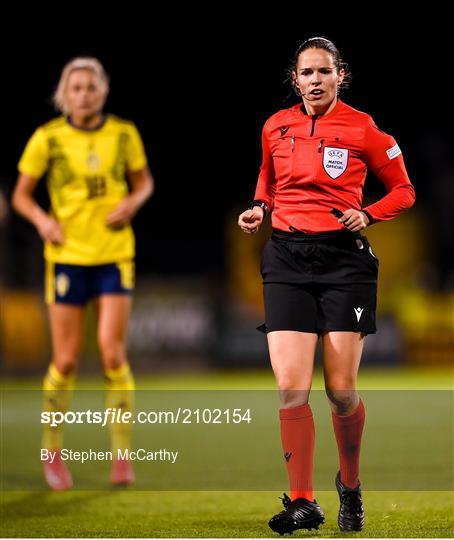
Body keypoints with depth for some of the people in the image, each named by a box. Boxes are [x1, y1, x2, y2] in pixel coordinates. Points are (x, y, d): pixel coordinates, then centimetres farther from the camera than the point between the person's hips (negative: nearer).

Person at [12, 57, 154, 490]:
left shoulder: (124, 134, 1)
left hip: (115, 255, 1)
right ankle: (52, 451, 20)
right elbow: (21, 194, 5)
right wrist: (42, 220, -14)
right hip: (67, 256, -1)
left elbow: (144, 181, 15)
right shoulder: (47, 138, -3)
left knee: (113, 353, -9)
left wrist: (133, 201, -6)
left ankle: (121, 453, 1)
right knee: (65, 361, 1)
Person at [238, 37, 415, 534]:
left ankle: (350, 487, 22)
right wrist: (259, 208, 7)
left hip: (344, 256, -2)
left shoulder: (362, 129, -1)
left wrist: (366, 215, -8)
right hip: (287, 256, 2)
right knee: (290, 388, -10)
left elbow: (403, 190, 8)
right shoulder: (275, 128, 8)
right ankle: (302, 503, -2)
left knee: (341, 390, -5)